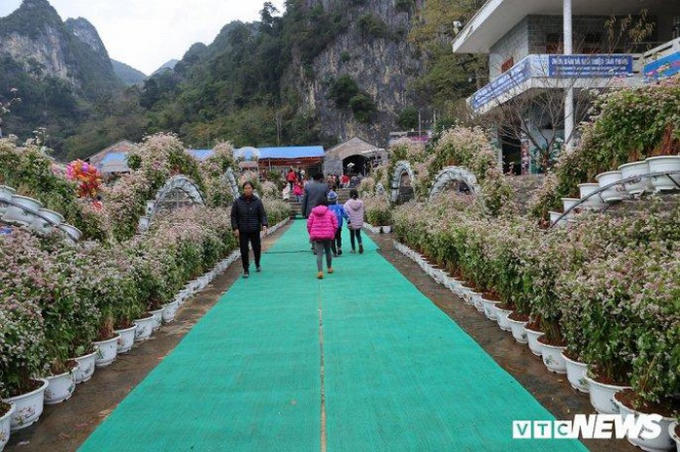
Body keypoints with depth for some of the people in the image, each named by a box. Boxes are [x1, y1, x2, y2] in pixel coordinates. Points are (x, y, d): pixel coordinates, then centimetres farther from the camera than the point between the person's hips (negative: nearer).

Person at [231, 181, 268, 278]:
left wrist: (264, 224, -15)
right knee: (244, 250, -2)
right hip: (242, 231, 0)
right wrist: (235, 228, -5)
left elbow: (263, 215, 0)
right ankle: (246, 270, 11)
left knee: (257, 248, 10)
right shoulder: (238, 202, -1)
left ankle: (257, 265, 38)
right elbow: (233, 216, 4)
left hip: (255, 230, 0)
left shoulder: (257, 201, -1)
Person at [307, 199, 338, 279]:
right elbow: (335, 225, -1)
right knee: (328, 251, 21)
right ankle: (329, 268, 36)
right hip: (328, 235, 0)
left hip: (316, 236, 0)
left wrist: (311, 235, 13)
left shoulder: (313, 213, 7)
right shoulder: (330, 213, 4)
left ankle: (320, 271, -18)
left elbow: (309, 225, 2)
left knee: (319, 254, -2)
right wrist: (332, 234, 13)